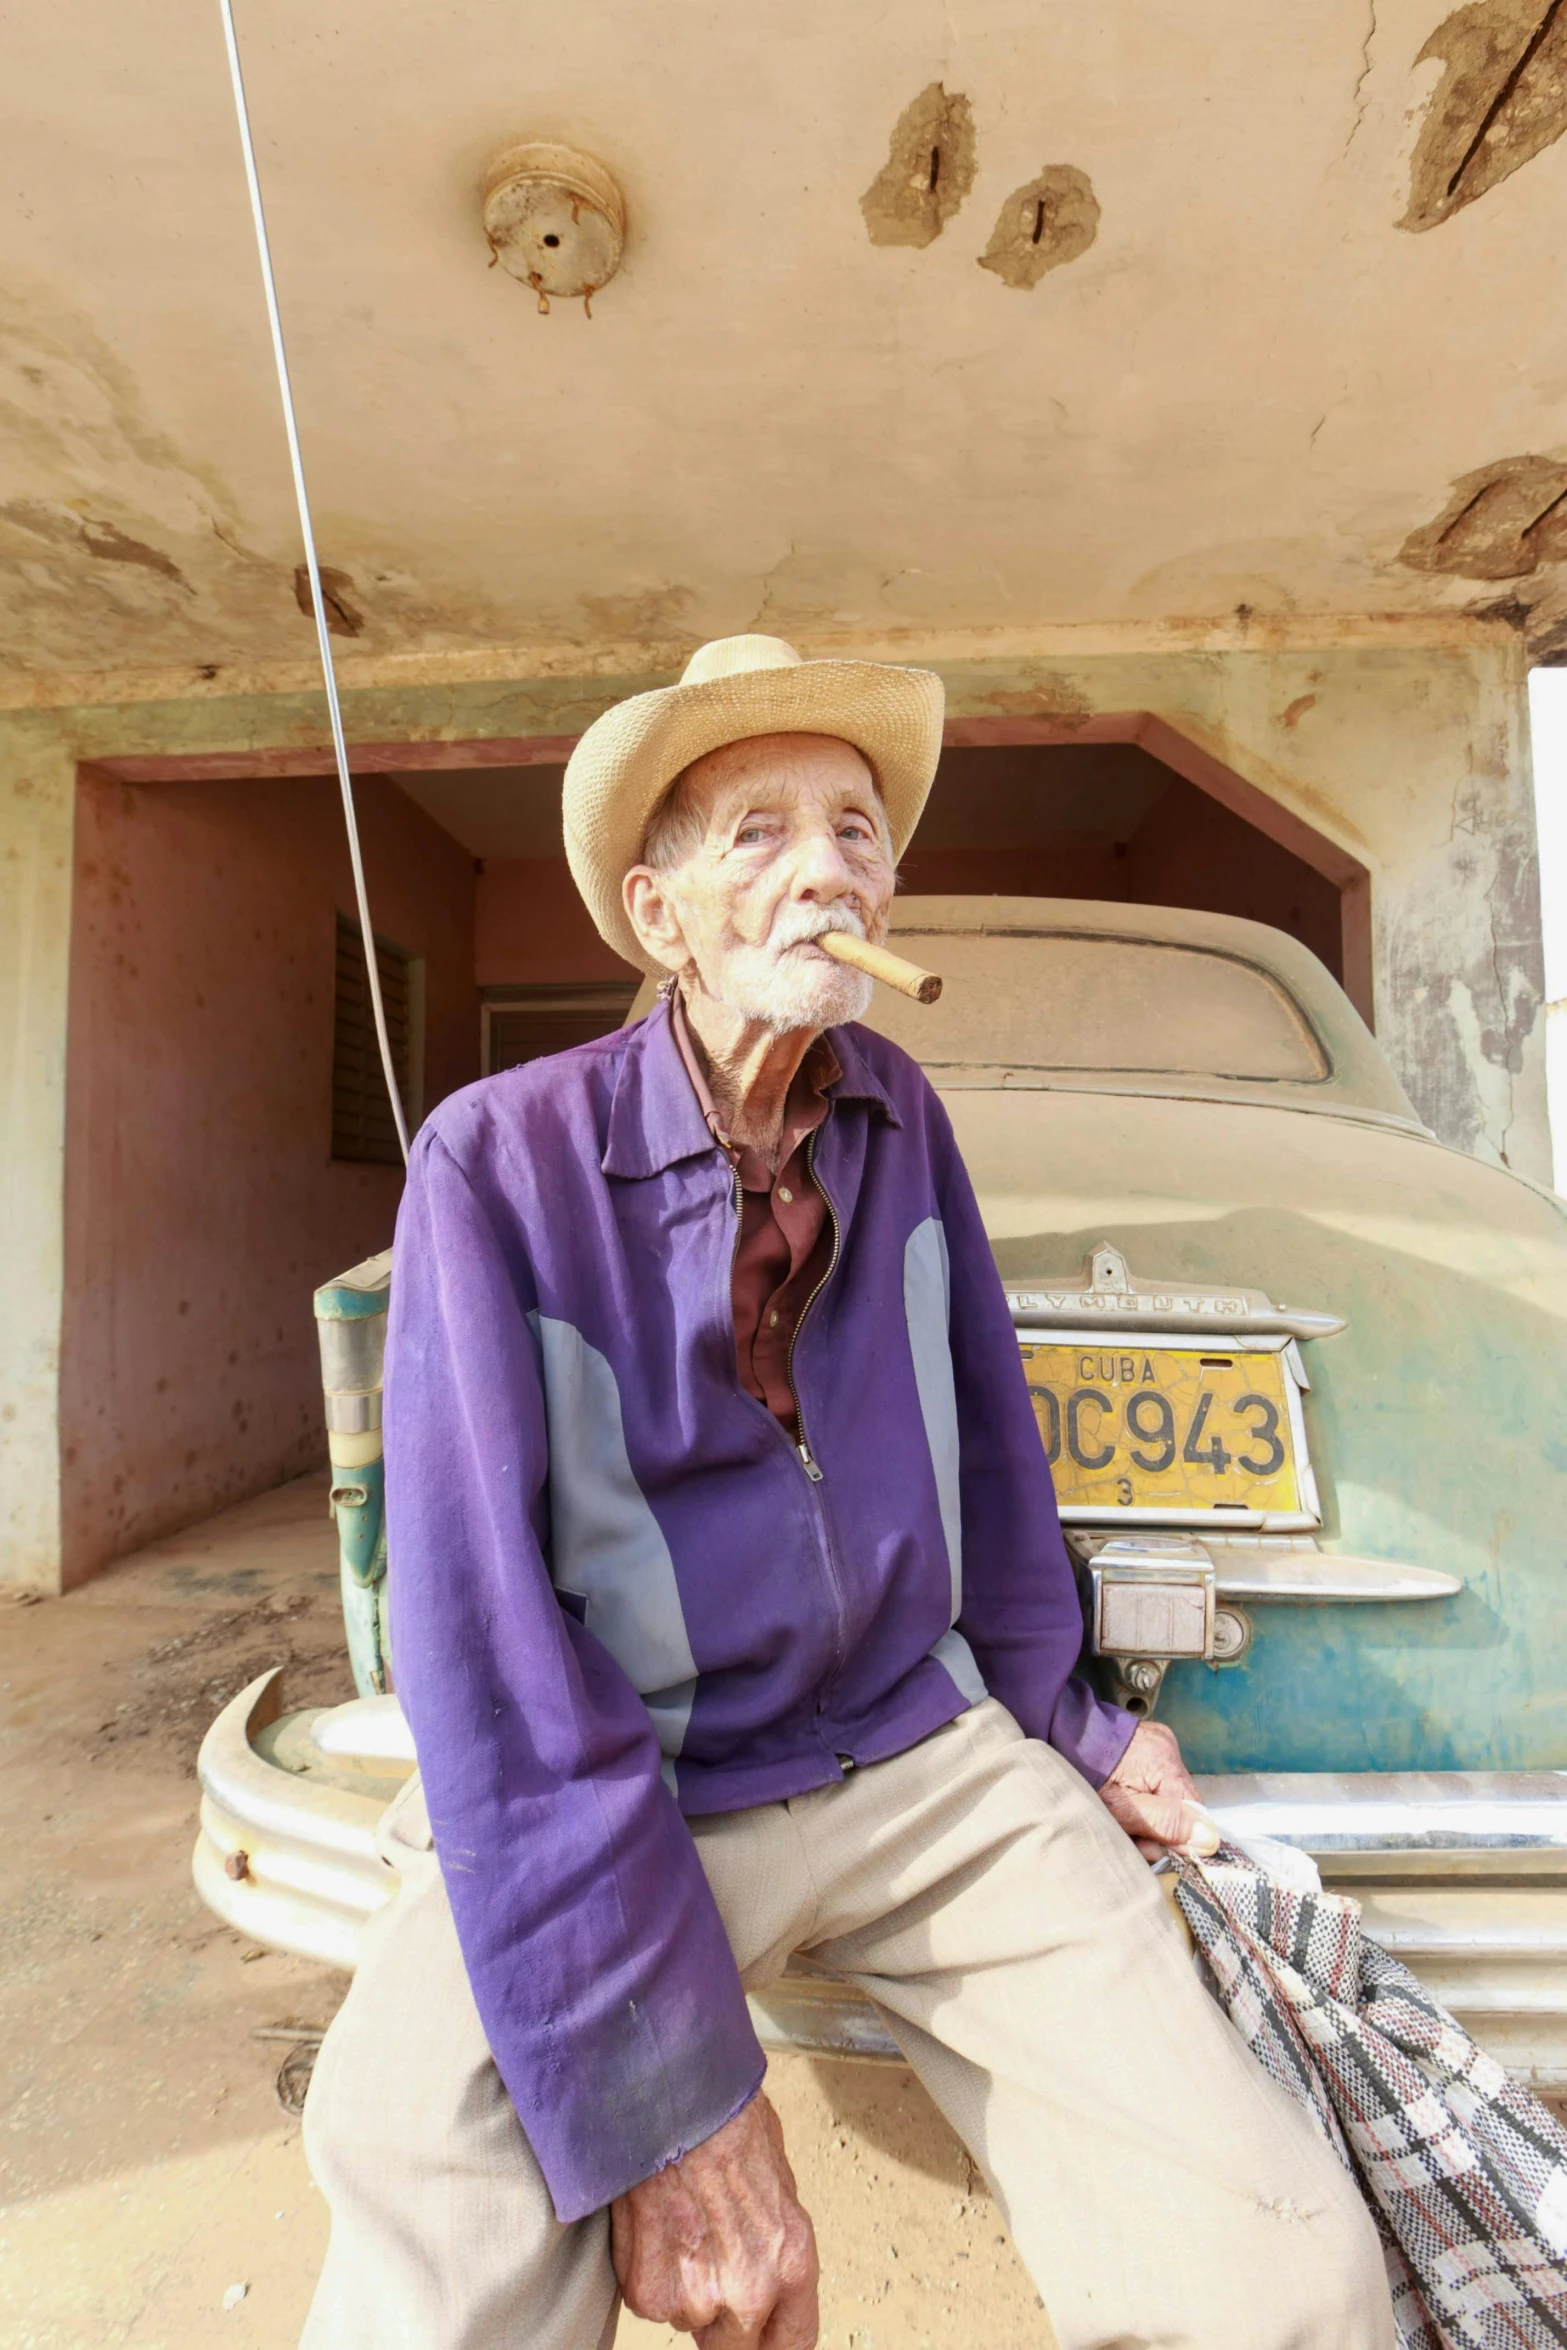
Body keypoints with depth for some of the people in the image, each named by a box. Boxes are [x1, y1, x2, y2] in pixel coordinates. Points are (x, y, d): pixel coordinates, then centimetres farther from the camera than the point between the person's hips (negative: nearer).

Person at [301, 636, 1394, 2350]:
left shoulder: (901, 1119, 0)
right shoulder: (502, 1161, -13)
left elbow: (985, 1442, 9)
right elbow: (480, 1629, -17)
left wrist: (1062, 1721, 17)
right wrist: (660, 2097, -17)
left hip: (926, 1763, 3)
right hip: (597, 1806, -2)